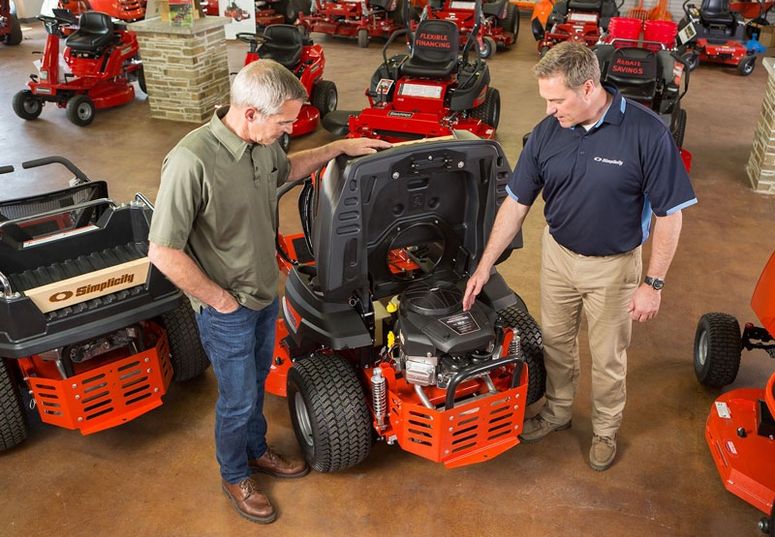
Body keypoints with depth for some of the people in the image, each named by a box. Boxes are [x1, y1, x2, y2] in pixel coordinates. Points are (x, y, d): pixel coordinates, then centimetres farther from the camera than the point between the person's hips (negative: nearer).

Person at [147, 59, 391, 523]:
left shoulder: (262, 143, -8)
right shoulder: (192, 162, -31)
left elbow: (287, 168, 18)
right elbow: (164, 252, -27)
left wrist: (338, 148, 8)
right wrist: (219, 299, -18)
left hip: (266, 294, 7)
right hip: (228, 310, -7)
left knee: (257, 381, 26)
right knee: (238, 400, 13)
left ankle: (256, 450, 51)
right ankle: (235, 477, 39)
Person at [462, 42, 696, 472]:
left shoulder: (646, 133, -24)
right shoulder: (546, 133, -11)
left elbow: (669, 213, -16)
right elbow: (517, 202, -3)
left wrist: (653, 283, -15)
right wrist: (485, 265, -2)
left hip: (613, 265, -3)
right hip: (557, 253, 4)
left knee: (608, 358, 13)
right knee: (555, 341, 20)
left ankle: (605, 429, 39)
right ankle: (557, 411, 46)